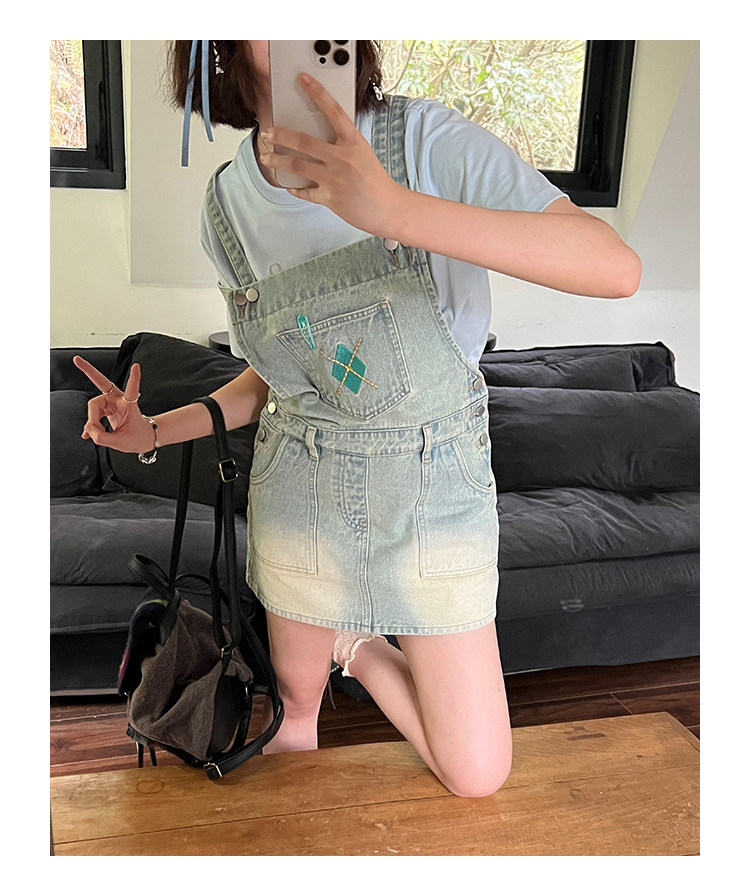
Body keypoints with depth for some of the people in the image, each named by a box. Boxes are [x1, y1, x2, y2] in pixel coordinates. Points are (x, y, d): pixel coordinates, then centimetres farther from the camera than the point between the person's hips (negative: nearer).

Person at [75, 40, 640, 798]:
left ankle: (357, 644, 29)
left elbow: (617, 268, -31)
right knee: (295, 703, 16)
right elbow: (281, 375, 9)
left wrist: (394, 209, -42)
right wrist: (154, 432, -5)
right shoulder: (227, 204, -3)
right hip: (298, 491, 2)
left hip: (434, 490, -2)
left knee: (476, 777, 4)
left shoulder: (425, 139, -18)